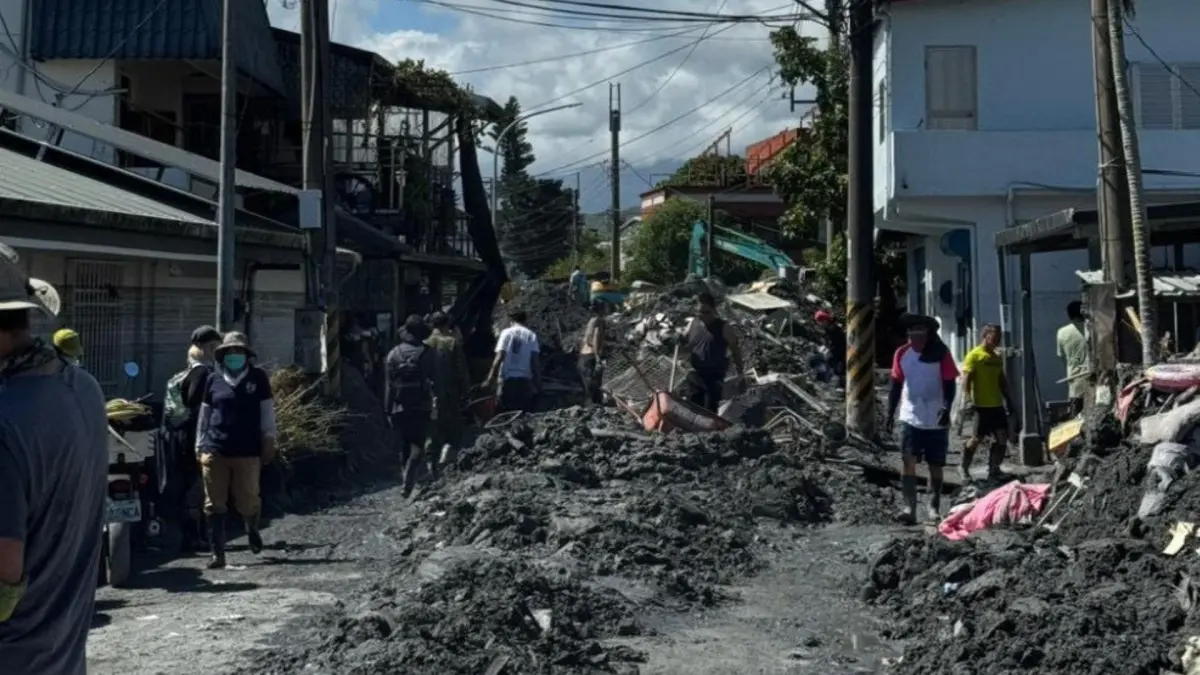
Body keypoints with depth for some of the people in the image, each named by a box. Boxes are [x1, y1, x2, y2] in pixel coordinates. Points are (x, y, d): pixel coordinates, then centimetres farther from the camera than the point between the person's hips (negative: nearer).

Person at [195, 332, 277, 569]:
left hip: (247, 452, -2)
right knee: (214, 505, 1)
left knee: (247, 502, 1)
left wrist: (269, 442, 0)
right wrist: (200, 445, 12)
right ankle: (217, 553, 8)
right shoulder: (214, 379, 8)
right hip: (215, 451, 2)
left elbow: (267, 411, 4)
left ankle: (252, 529, 35)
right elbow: (204, 414, 13)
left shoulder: (258, 377, 3)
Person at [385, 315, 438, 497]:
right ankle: (408, 483, -17)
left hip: (399, 409, 3)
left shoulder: (394, 353, 0)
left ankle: (409, 481, 23)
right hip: (421, 408, -3)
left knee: (404, 446, 15)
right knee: (418, 446, -1)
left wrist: (388, 410, 6)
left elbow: (389, 384, 1)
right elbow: (434, 380, -6)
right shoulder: (426, 353, -6)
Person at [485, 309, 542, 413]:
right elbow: (535, 361, 0)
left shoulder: (506, 333, 2)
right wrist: (538, 383, 3)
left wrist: (490, 379, -5)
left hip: (508, 379, -1)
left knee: (507, 413, 3)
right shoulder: (531, 335, 6)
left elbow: (499, 357, -6)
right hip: (525, 380, 1)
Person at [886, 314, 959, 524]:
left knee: (935, 465, 8)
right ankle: (910, 507, -12)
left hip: (936, 420, -1)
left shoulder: (941, 354, -7)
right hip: (910, 418, 1)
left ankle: (934, 507, 21)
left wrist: (947, 408, -22)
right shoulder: (902, 354, 1)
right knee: (908, 461, -11)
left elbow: (949, 384, -7)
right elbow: (896, 385, 8)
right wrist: (890, 413, 5)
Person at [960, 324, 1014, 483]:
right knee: (977, 439, -2)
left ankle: (993, 470, 11)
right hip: (981, 405, -7)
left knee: (1002, 438, 2)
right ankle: (964, 467, 16)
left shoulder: (997, 358, 16)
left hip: (997, 404, 7)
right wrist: (967, 401, -22)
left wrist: (1008, 401, 18)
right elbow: (966, 380, -13)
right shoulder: (974, 355, -7)